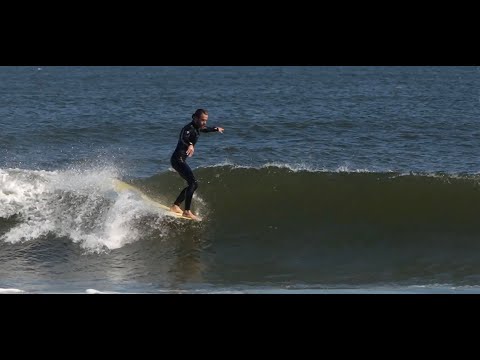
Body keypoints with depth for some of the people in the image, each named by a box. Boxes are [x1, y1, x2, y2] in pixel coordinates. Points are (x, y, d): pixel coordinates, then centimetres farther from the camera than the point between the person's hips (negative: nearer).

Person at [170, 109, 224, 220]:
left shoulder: (197, 128, 12)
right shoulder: (188, 128, -17)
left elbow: (205, 129, 37)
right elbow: (182, 139, -39)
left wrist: (216, 129, 54)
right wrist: (190, 145, -59)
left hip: (181, 160, 11)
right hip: (178, 159, -11)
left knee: (193, 184, 15)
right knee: (193, 183, -20)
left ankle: (175, 206, 19)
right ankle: (187, 211, -25)